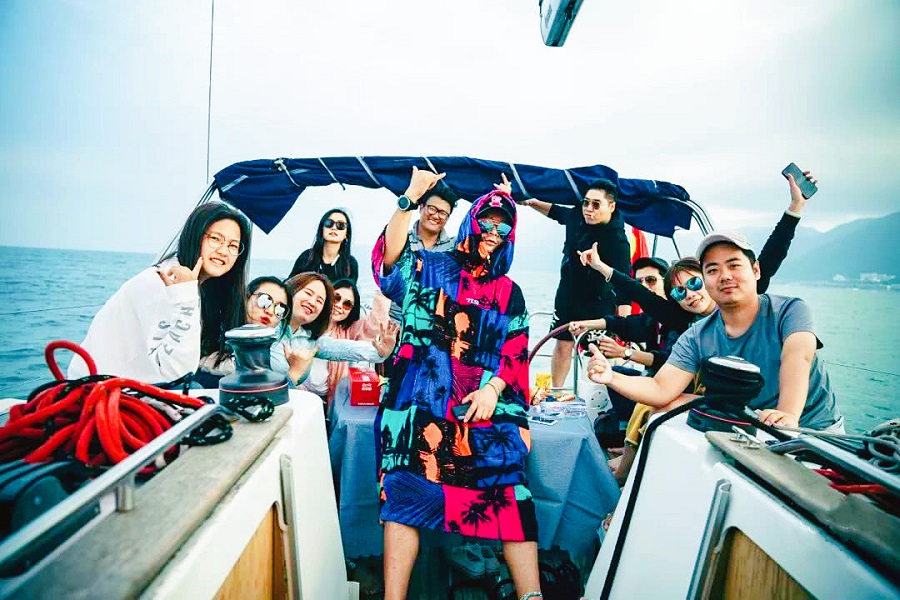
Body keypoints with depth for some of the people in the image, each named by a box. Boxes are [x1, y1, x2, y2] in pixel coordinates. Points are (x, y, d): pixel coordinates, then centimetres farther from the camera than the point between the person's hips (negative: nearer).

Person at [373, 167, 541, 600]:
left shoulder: (510, 293, 18)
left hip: (484, 403, 2)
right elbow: (390, 260, -7)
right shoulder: (431, 268, 11)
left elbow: (516, 352, 11)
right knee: (407, 491, -11)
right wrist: (409, 200, -17)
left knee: (508, 491, -12)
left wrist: (493, 389, -7)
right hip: (424, 397, -1)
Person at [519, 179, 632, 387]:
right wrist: (533, 202, 13)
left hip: (598, 304, -6)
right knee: (563, 345, 15)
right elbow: (554, 211, 20)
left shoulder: (617, 241, -23)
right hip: (567, 296, 7)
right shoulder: (577, 216, -4)